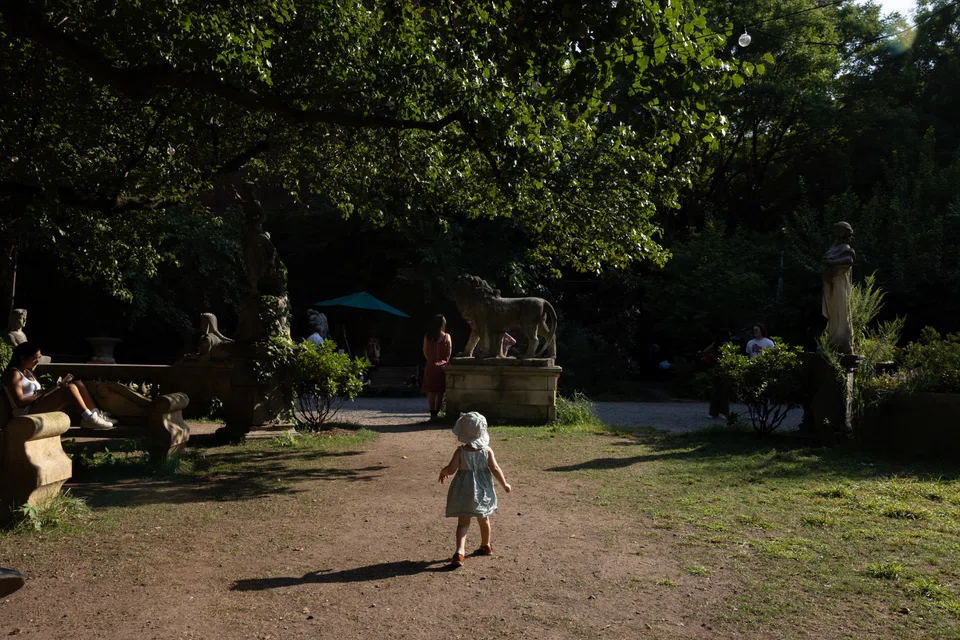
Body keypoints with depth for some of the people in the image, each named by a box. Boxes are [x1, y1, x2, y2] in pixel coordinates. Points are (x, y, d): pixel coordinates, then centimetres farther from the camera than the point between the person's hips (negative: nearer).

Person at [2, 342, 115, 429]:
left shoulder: (28, 372, 22)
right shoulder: (13, 374, -6)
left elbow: (36, 394, 14)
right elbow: (20, 402, -16)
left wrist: (56, 388, -2)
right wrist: (42, 394, -12)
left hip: (39, 407, 9)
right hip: (27, 412, -9)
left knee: (78, 383, -5)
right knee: (69, 388, -28)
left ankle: (96, 414, -17)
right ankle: (89, 418, -27)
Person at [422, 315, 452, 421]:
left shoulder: (427, 337, 1)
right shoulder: (446, 336, -3)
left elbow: (425, 352, 4)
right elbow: (449, 353, 0)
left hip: (430, 366, 1)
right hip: (442, 366, -1)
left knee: (431, 392, 6)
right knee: (440, 392, 5)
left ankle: (432, 414, 4)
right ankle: (436, 413, 5)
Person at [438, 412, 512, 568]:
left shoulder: (461, 451, -13)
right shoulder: (487, 450, -8)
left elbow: (451, 469, -19)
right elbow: (495, 469, -9)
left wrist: (442, 472, 4)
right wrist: (505, 484, 4)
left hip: (464, 492, -2)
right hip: (483, 490, 2)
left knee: (463, 523, 2)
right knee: (484, 520, 22)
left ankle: (459, 551, -17)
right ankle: (486, 546, 41)